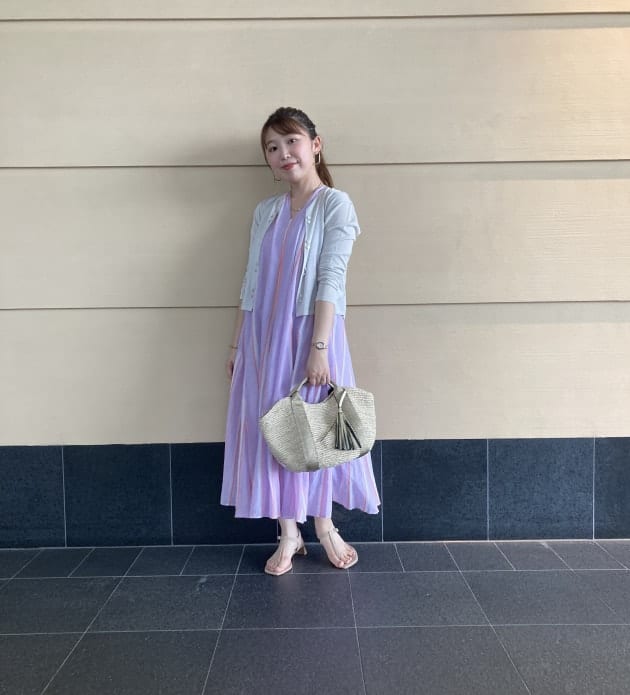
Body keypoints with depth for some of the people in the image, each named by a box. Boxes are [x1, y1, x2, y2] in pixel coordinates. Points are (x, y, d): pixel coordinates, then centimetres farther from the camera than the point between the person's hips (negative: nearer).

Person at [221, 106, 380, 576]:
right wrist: (237, 343, 11)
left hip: (310, 332, -5)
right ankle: (288, 533, 21)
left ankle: (324, 525, 26)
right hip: (263, 336, 5)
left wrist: (319, 347, -20)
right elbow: (251, 284, 12)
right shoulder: (265, 212, 10)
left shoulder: (335, 205, -5)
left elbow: (331, 279, -14)